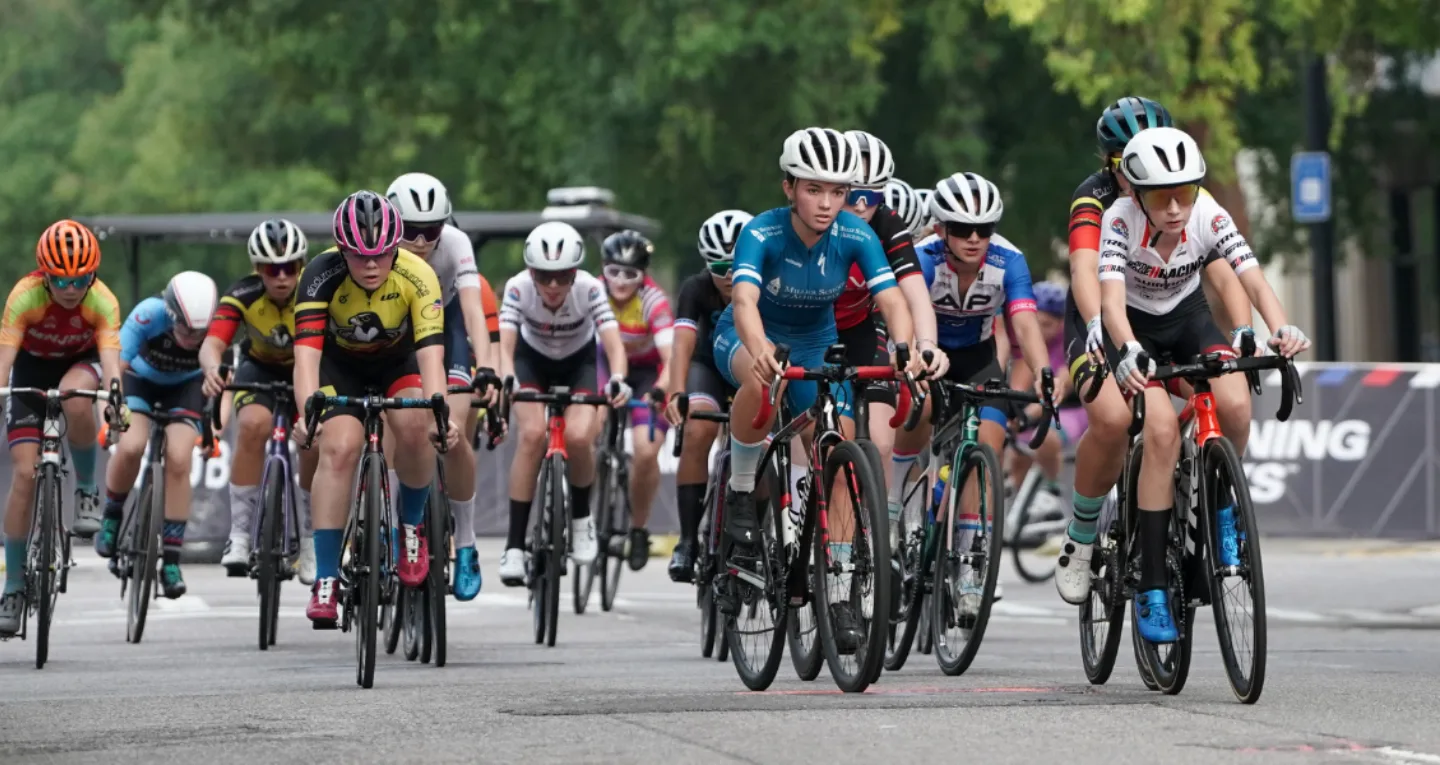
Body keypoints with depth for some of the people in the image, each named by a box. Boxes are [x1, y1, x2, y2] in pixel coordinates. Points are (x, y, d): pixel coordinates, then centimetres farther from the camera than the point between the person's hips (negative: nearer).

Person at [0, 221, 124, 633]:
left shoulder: (103, 301, -28)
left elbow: (110, 356, -37)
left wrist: (114, 396, -56)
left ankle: (86, 490, -14)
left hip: (80, 363, 0)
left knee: (75, 396, -38)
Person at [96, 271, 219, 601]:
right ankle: (112, 517, 2)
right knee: (131, 446, -27)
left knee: (178, 459, -20)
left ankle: (171, 559, -9)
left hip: (184, 386, 1)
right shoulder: (149, 315, -36)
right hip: (140, 379, -1)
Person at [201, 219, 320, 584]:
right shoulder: (243, 295, -27)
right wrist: (212, 369, -62)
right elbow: (213, 342, -39)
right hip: (260, 367, 0)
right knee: (254, 424, -30)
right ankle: (239, 534, -20)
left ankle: (309, 539, -2)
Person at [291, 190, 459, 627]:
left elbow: (430, 352, -39)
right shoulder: (323, 275, -32)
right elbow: (307, 351, -40)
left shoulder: (418, 277, -31)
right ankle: (325, 579, -18)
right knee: (340, 447, -22)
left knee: (414, 427, -28)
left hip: (398, 359, 0)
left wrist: (438, 412, -55)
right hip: (340, 362, 0)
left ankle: (411, 527, -1)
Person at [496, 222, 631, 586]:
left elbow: (613, 343, -39)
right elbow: (505, 343, -40)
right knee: (533, 434, -26)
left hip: (579, 363, 0)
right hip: (532, 361, 0)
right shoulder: (518, 288, -31)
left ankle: (581, 518, 4)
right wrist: (505, 380, -61)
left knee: (579, 436, -26)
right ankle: (514, 546, -20)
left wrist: (618, 380, -60)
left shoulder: (589, 289, -31)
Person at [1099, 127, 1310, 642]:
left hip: (1188, 316, 3)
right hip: (1135, 325, -2)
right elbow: (1111, 297, -40)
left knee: (1235, 405, -28)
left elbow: (1252, 280, -31)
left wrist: (1282, 329, -51)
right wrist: (1129, 352, -59)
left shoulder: (1209, 217, -22)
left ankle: (1222, 507, 3)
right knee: (1162, 427, -27)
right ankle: (1151, 590, -23)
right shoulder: (1120, 220, -28)